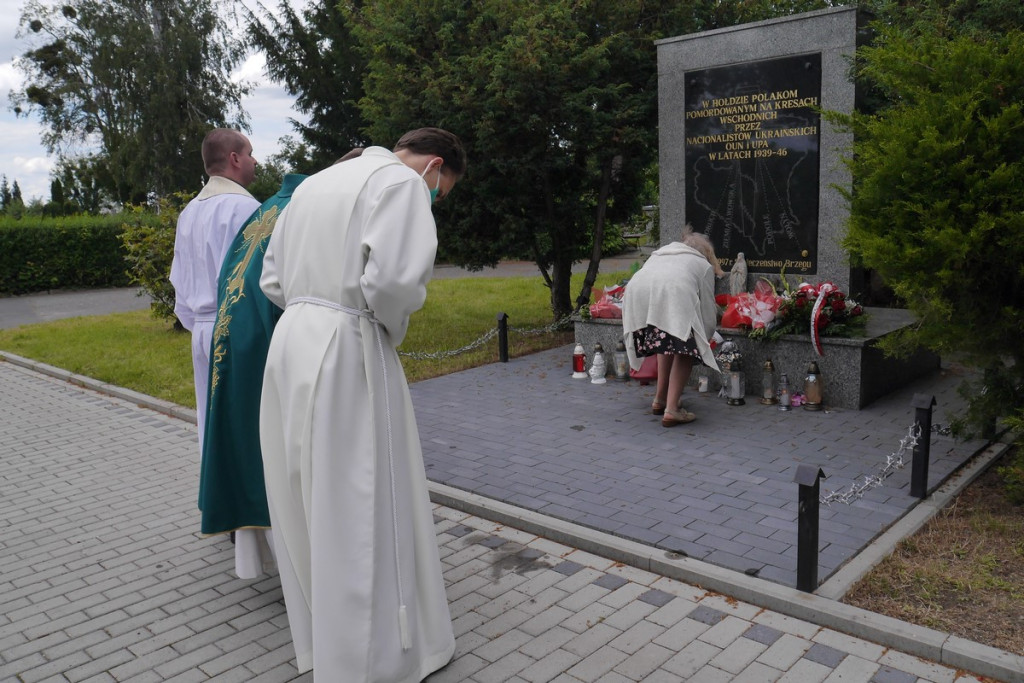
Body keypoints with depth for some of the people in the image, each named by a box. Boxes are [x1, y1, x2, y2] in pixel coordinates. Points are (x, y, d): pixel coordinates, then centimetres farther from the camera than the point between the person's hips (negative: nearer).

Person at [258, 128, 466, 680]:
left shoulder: (317, 181, 19)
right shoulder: (401, 181, -6)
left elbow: (272, 278, 19)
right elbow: (394, 278, -20)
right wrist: (392, 327, -2)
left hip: (289, 344, 9)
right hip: (346, 353, -8)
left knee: (308, 502, 17)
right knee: (362, 512, 1)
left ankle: (317, 637, 33)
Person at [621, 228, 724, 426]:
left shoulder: (659, 254, 42)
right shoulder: (703, 265, 29)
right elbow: (708, 308, 26)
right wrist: (703, 342, 41)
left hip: (635, 293, 5)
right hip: (673, 297, -5)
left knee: (666, 342, 26)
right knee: (684, 350, 12)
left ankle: (660, 400, 31)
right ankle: (671, 410, 2)